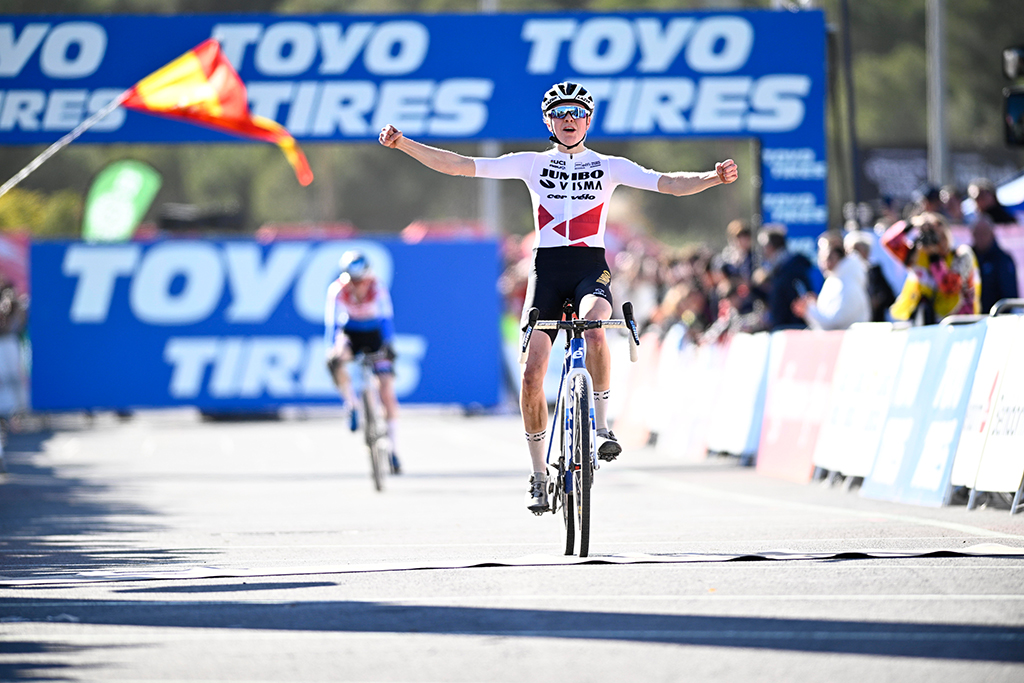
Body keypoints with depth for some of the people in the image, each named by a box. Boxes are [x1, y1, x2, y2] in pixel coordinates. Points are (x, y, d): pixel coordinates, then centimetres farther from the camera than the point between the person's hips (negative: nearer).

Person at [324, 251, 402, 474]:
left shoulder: (378, 290, -26)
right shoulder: (338, 291, -25)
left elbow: (386, 319, -33)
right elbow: (332, 322, -30)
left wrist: (389, 345, -48)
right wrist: (333, 348, -45)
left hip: (374, 336, 0)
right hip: (350, 335, 0)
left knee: (387, 391, -9)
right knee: (335, 360, -35)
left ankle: (394, 450, -2)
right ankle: (351, 405, -12)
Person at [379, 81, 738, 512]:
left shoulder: (608, 166, 8)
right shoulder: (532, 164, 9)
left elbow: (667, 183, -2)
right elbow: (461, 166, 5)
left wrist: (713, 178, -21)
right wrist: (402, 144, -4)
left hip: (591, 269, -1)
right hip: (547, 270, 1)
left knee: (594, 329, -35)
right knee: (532, 372, -8)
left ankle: (601, 426, -19)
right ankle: (538, 474, 4)